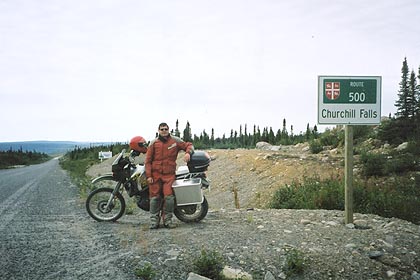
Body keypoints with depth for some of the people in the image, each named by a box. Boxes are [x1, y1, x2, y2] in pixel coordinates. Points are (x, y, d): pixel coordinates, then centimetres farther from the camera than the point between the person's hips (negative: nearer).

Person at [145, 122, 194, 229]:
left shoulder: (176, 141, 8)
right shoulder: (154, 143, 6)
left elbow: (189, 145, 16)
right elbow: (148, 160, 5)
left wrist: (188, 152, -8)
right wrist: (148, 175, -3)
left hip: (169, 174, 0)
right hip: (156, 174, 0)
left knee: (169, 197, -11)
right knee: (155, 198, 1)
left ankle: (167, 219, 2)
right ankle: (154, 220, 10)